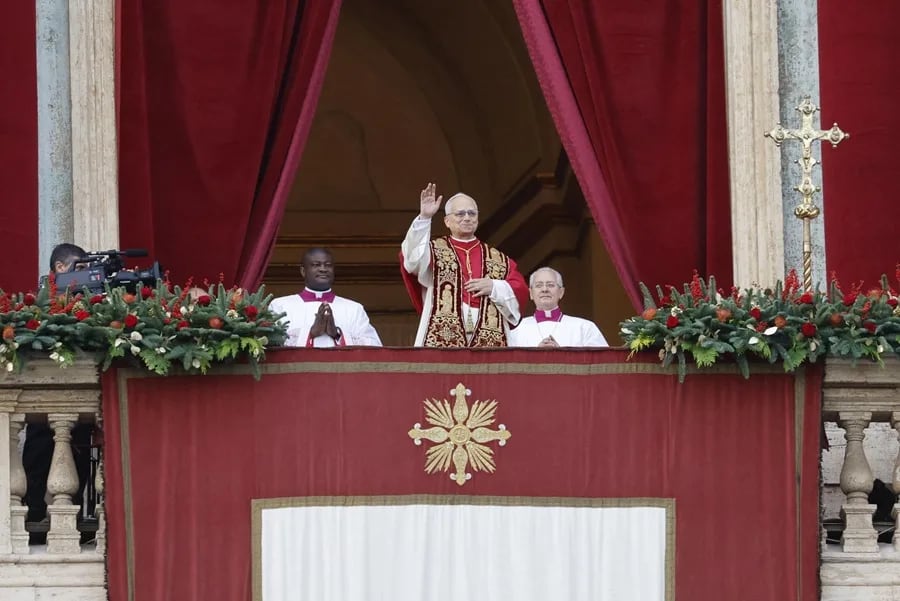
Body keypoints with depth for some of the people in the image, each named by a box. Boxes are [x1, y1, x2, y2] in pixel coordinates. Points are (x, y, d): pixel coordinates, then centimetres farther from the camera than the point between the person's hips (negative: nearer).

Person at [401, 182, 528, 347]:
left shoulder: (498, 259, 21)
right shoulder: (435, 251, 14)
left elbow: (521, 290, 14)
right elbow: (413, 257, -7)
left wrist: (494, 287, -4)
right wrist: (424, 217, -19)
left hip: (488, 342, 2)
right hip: (442, 341, -2)